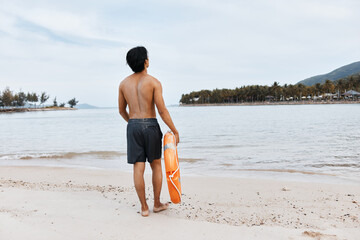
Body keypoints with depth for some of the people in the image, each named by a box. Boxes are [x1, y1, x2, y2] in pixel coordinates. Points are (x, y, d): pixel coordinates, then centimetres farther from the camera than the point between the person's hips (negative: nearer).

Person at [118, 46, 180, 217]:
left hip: (133, 127, 3)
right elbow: (162, 110, -12)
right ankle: (157, 204, 22)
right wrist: (175, 131, -5)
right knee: (156, 165, 13)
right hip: (150, 126, -3)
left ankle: (144, 208, 12)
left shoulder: (124, 83, 6)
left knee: (138, 168, 5)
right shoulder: (153, 82, -7)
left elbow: (122, 110, 14)